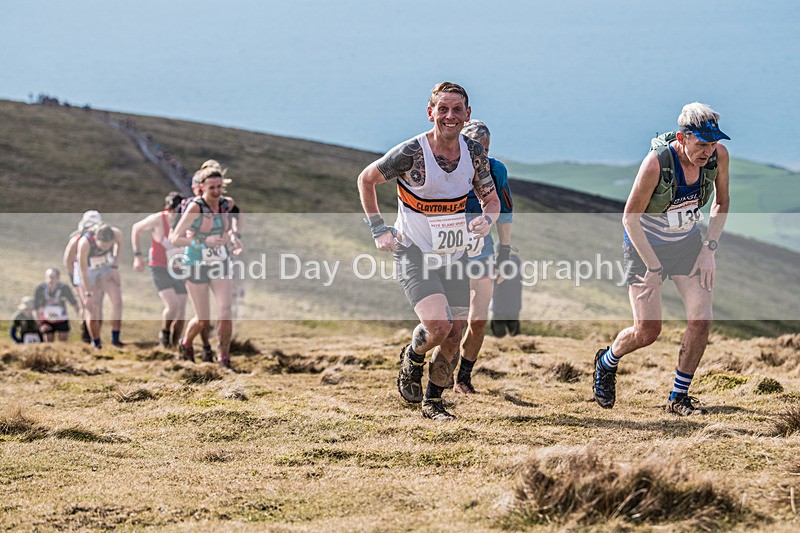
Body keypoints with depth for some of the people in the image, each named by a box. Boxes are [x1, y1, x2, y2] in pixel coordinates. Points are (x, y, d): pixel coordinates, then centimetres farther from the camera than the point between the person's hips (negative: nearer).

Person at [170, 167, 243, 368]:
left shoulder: (227, 204, -5)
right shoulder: (194, 208, -21)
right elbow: (174, 238, -23)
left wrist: (233, 238, 0)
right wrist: (204, 241, -33)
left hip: (221, 265, 3)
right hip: (196, 267, -3)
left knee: (225, 313, -13)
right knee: (203, 320, 5)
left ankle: (224, 358, 3)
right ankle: (186, 344, 37)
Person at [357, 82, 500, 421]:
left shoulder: (474, 153, -2)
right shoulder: (410, 153, -17)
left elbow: (492, 200, 11)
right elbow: (366, 180, -2)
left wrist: (487, 219, -13)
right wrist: (378, 229, -6)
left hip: (454, 257, 5)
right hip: (414, 253, -5)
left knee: (453, 337, 4)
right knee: (438, 325, -22)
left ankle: (432, 402, 25)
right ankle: (412, 358, 12)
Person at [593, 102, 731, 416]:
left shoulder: (719, 155, -17)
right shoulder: (657, 163, -31)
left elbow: (721, 201, 3)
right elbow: (630, 217, -21)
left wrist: (709, 249, -5)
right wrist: (654, 267, -19)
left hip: (688, 242, 4)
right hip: (647, 245, -4)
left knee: (701, 321, -7)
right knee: (647, 332, -3)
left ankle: (678, 398, 9)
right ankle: (607, 362, 30)